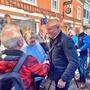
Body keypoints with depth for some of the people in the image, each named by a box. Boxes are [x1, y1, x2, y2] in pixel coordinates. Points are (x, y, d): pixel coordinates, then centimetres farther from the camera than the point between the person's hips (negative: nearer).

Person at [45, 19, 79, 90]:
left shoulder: (66, 40, -21)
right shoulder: (53, 40, 6)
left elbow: (74, 62, -24)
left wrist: (64, 79, -25)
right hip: (56, 75, 8)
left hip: (62, 77, -8)